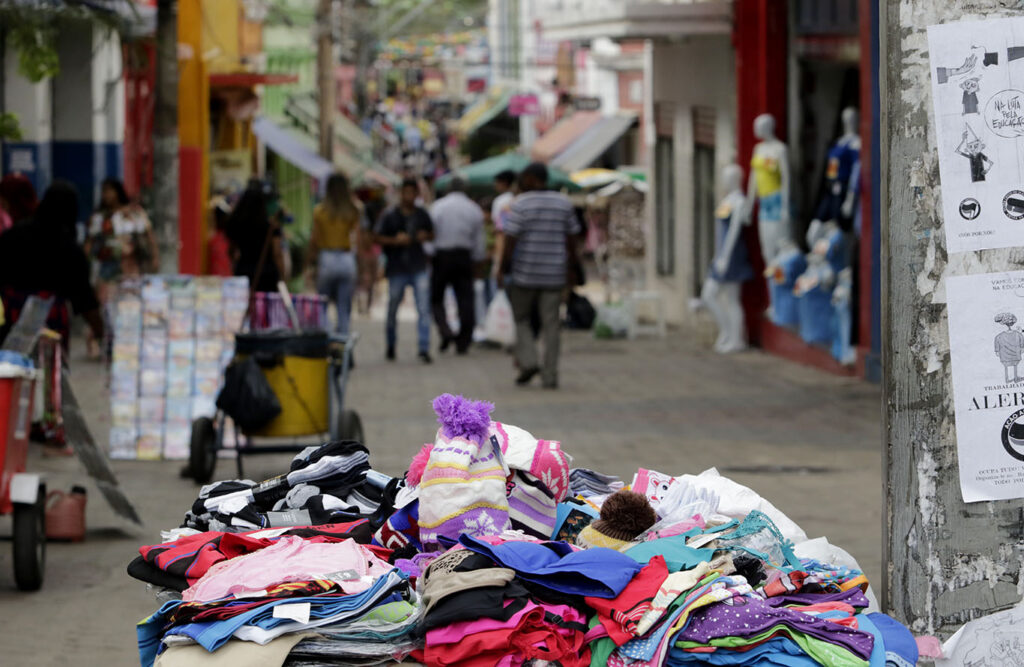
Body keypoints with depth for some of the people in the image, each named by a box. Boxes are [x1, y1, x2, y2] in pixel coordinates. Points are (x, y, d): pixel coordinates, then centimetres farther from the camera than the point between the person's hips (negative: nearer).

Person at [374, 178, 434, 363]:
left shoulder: (422, 215, 8)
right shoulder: (389, 216, 0)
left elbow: (432, 235, 20)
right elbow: (377, 237, -2)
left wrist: (425, 237, -3)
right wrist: (395, 240, -16)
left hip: (419, 269, 1)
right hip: (397, 270, -1)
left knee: (423, 309, -9)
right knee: (392, 309, 9)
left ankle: (424, 349, -8)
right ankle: (391, 346, 28)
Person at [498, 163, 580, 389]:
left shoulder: (521, 204, -8)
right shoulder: (564, 203, 5)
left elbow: (510, 240, -10)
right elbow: (572, 238, 7)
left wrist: (502, 269, -1)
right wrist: (570, 264, 18)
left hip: (525, 274, -3)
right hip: (555, 274, 3)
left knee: (521, 319, 14)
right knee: (551, 324, 5)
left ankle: (527, 361, -4)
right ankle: (550, 376, 3)